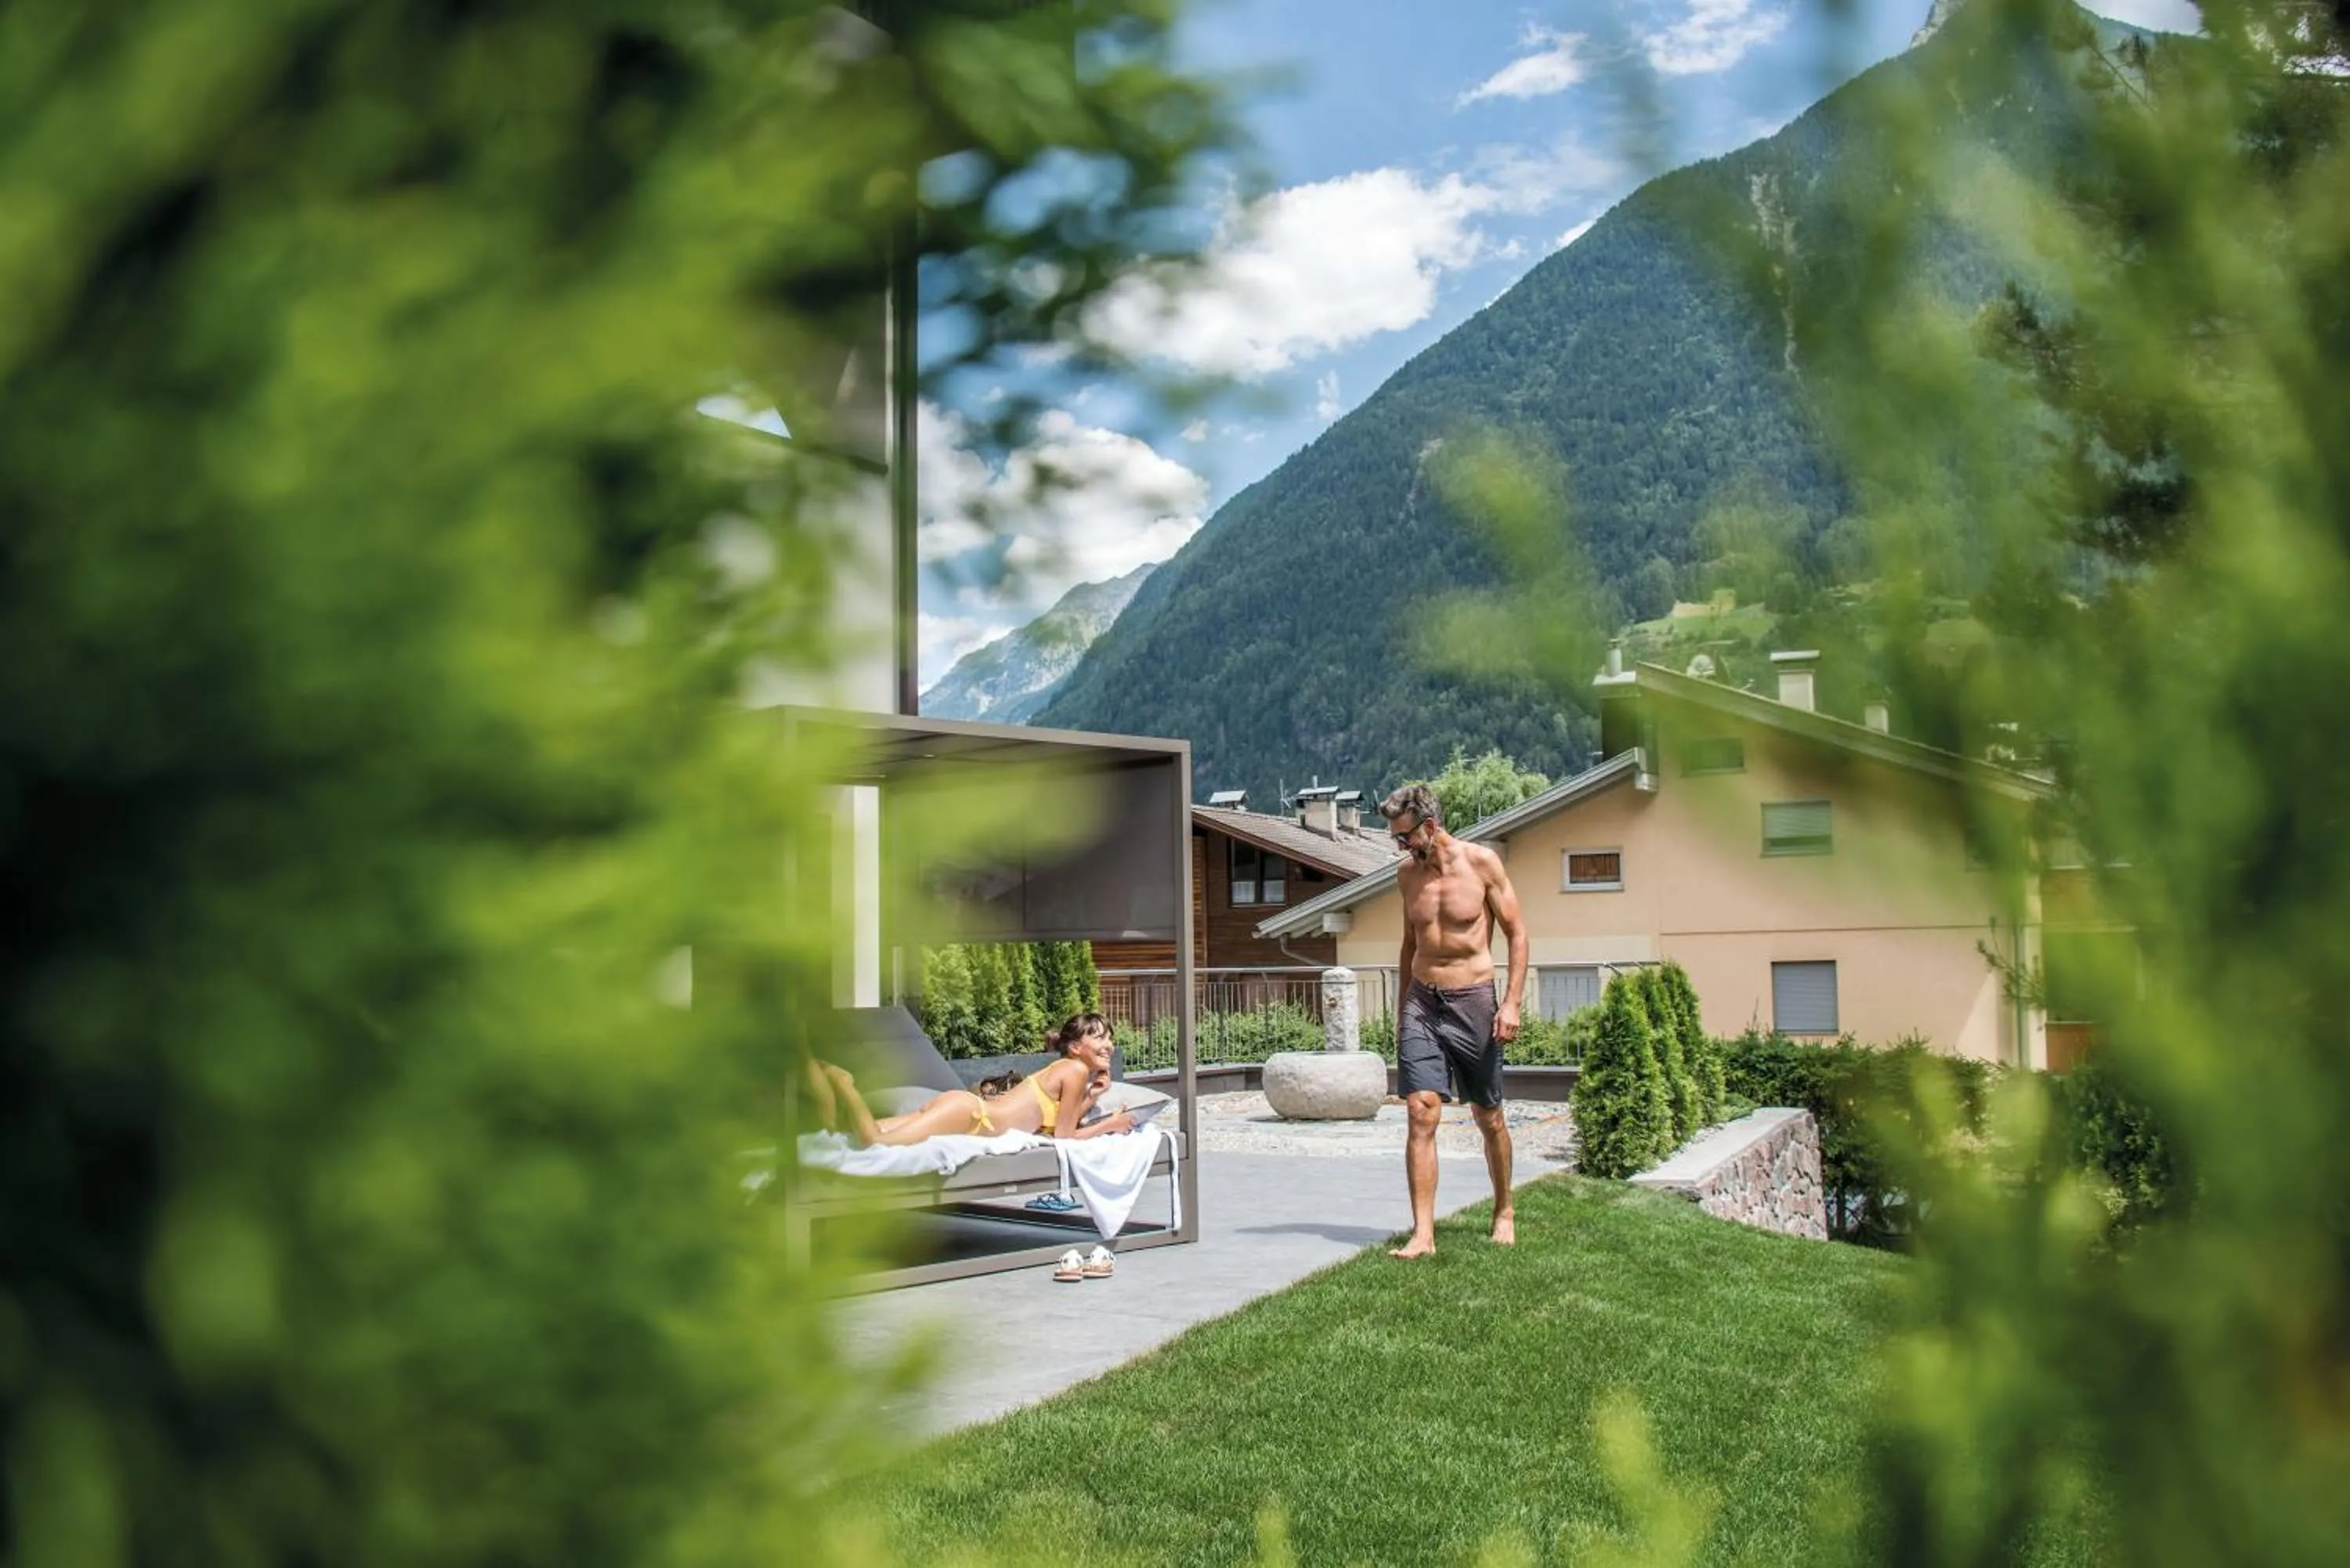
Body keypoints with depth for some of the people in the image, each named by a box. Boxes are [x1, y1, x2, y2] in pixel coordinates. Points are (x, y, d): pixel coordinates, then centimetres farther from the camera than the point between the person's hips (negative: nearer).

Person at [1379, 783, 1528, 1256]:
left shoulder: (1481, 862, -6)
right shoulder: (1407, 874, 6)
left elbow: (1516, 933, -3)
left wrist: (1511, 1003, -12)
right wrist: (1401, 1010, 19)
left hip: (1473, 1002, -3)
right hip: (1421, 1003, 3)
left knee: (1489, 1118, 10)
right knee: (1421, 1114, -10)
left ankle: (1504, 1211, 32)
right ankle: (1423, 1233, -11)